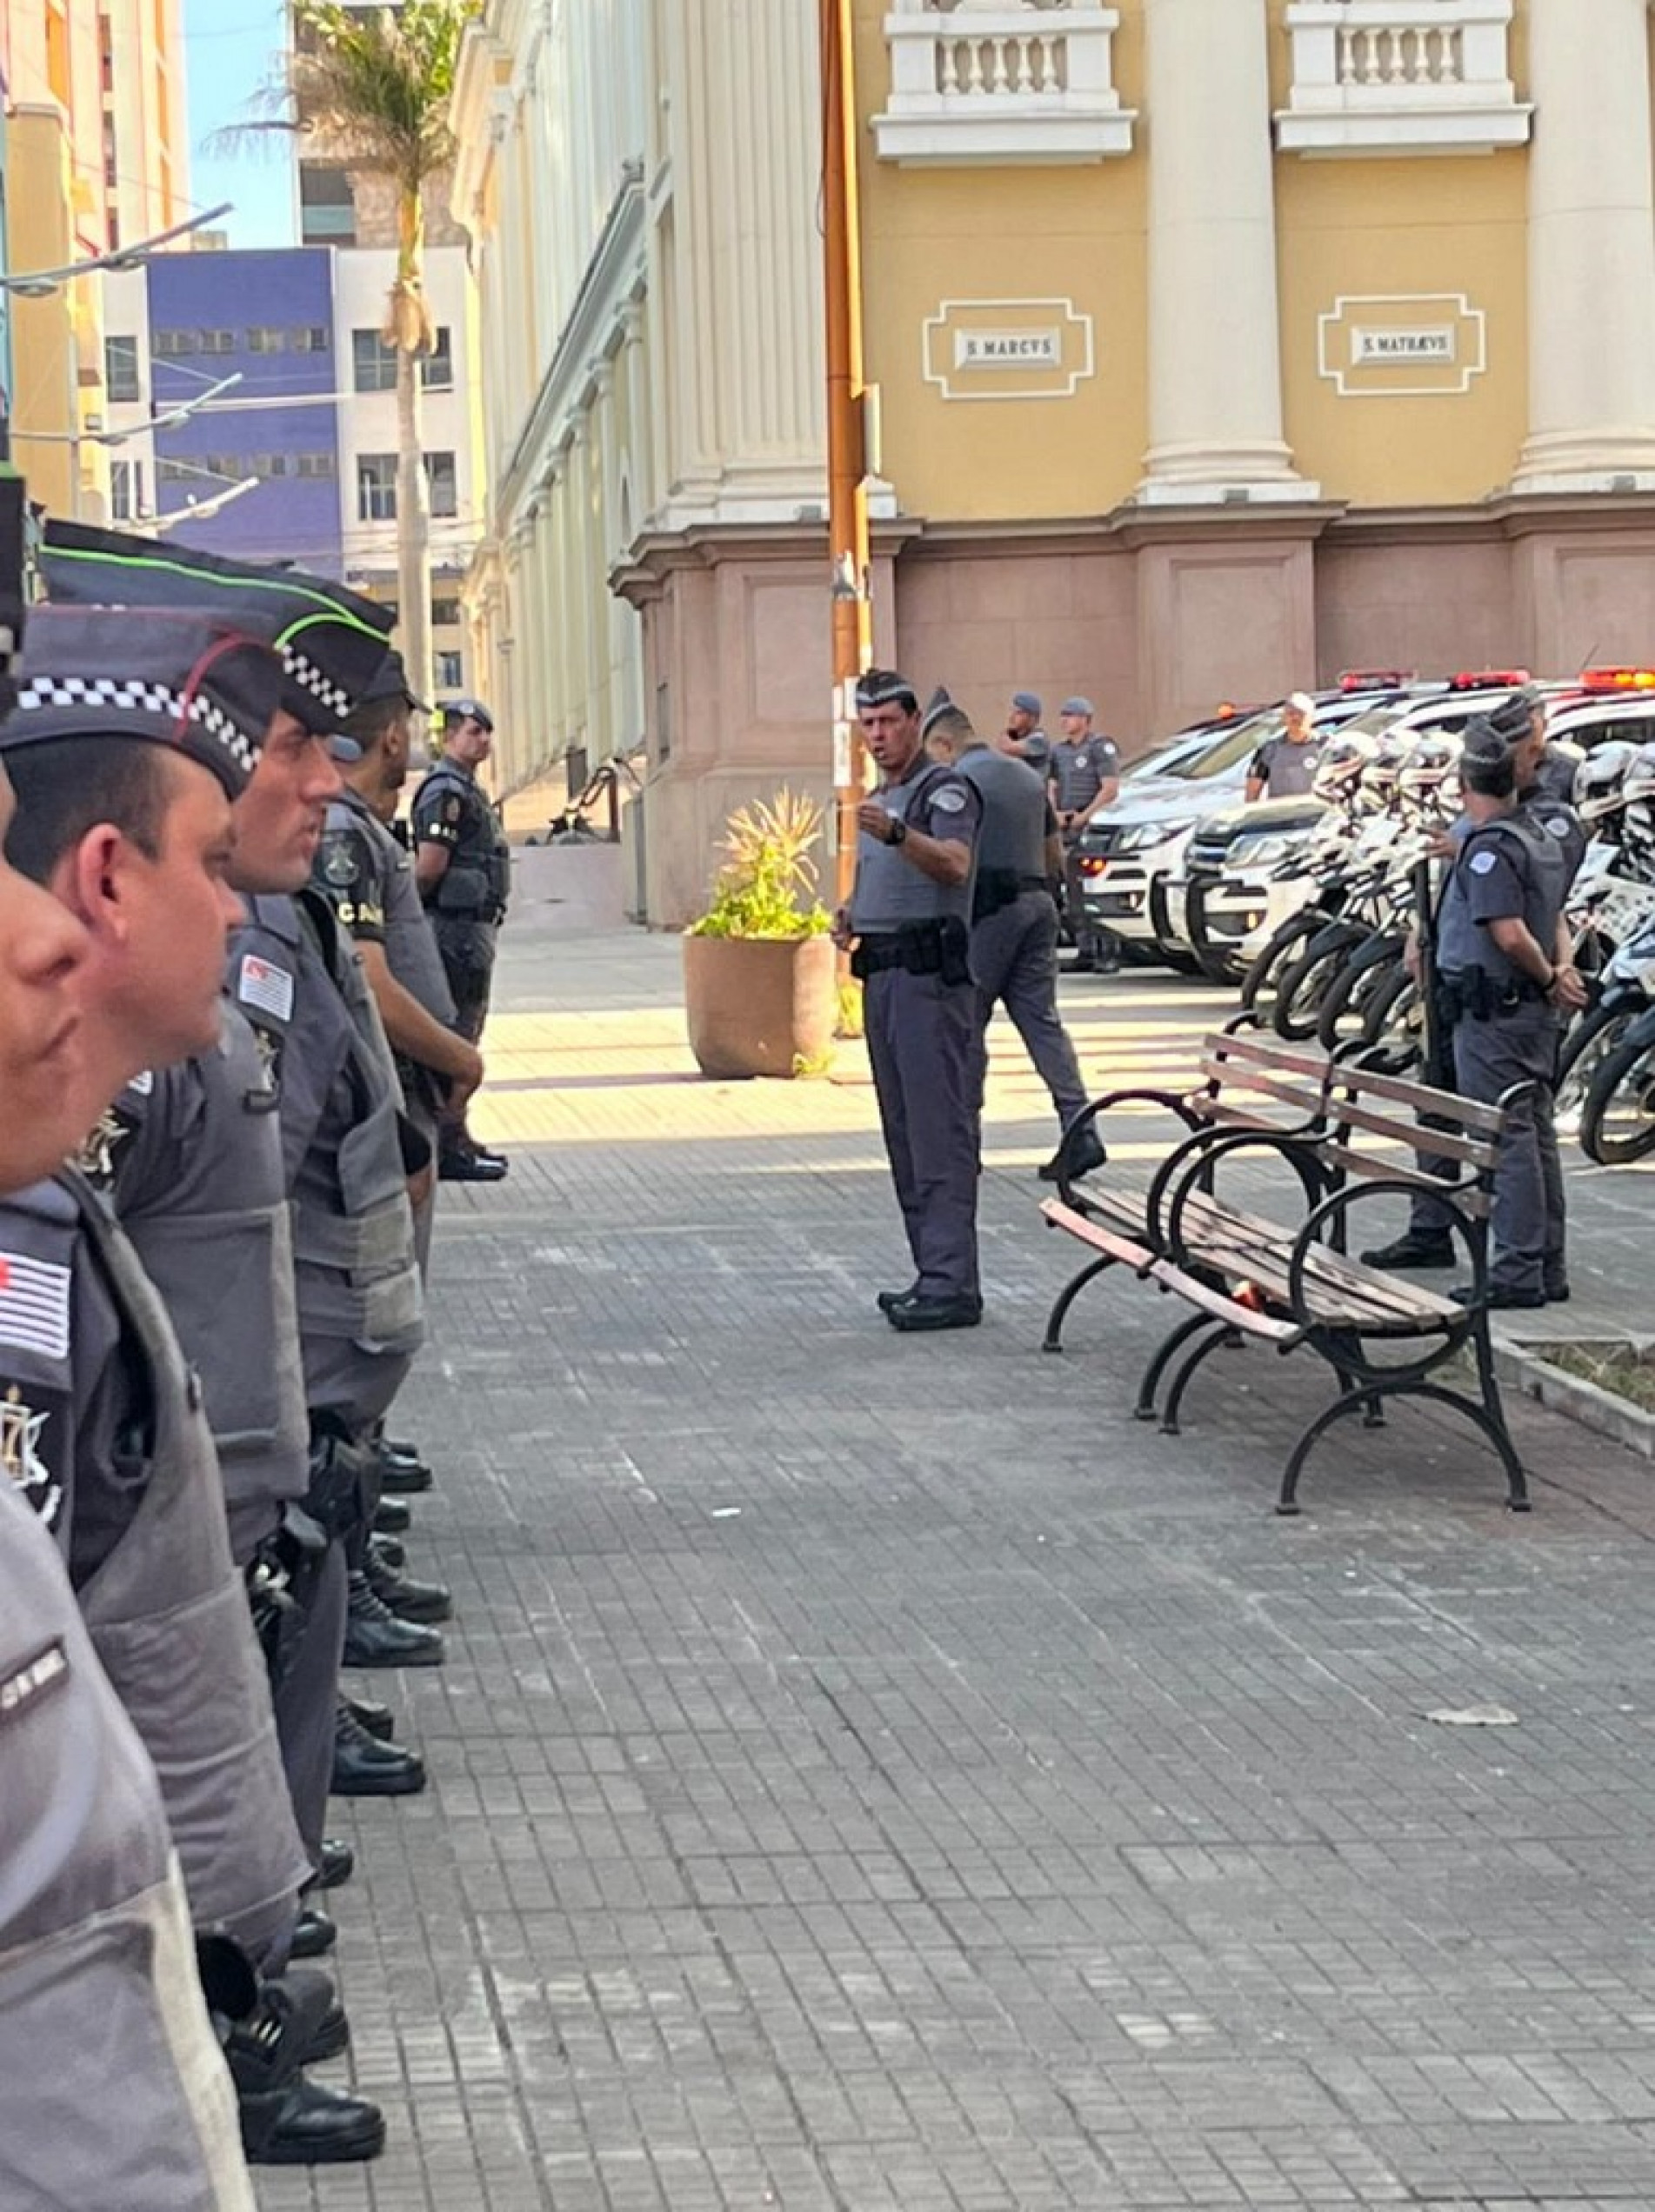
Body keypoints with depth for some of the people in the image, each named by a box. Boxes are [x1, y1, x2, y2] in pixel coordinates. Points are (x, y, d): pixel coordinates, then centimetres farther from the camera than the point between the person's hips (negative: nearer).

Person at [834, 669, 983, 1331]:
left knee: (941, 1133, -13)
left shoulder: (944, 790, -8)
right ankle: (934, 1274, 17)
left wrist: (897, 834, -44)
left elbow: (954, 865, -26)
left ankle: (952, 1283, -16)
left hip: (930, 975, -10)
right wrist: (851, 914, 12)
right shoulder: (878, 801, 21)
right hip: (882, 975, 10)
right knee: (905, 1135, 12)